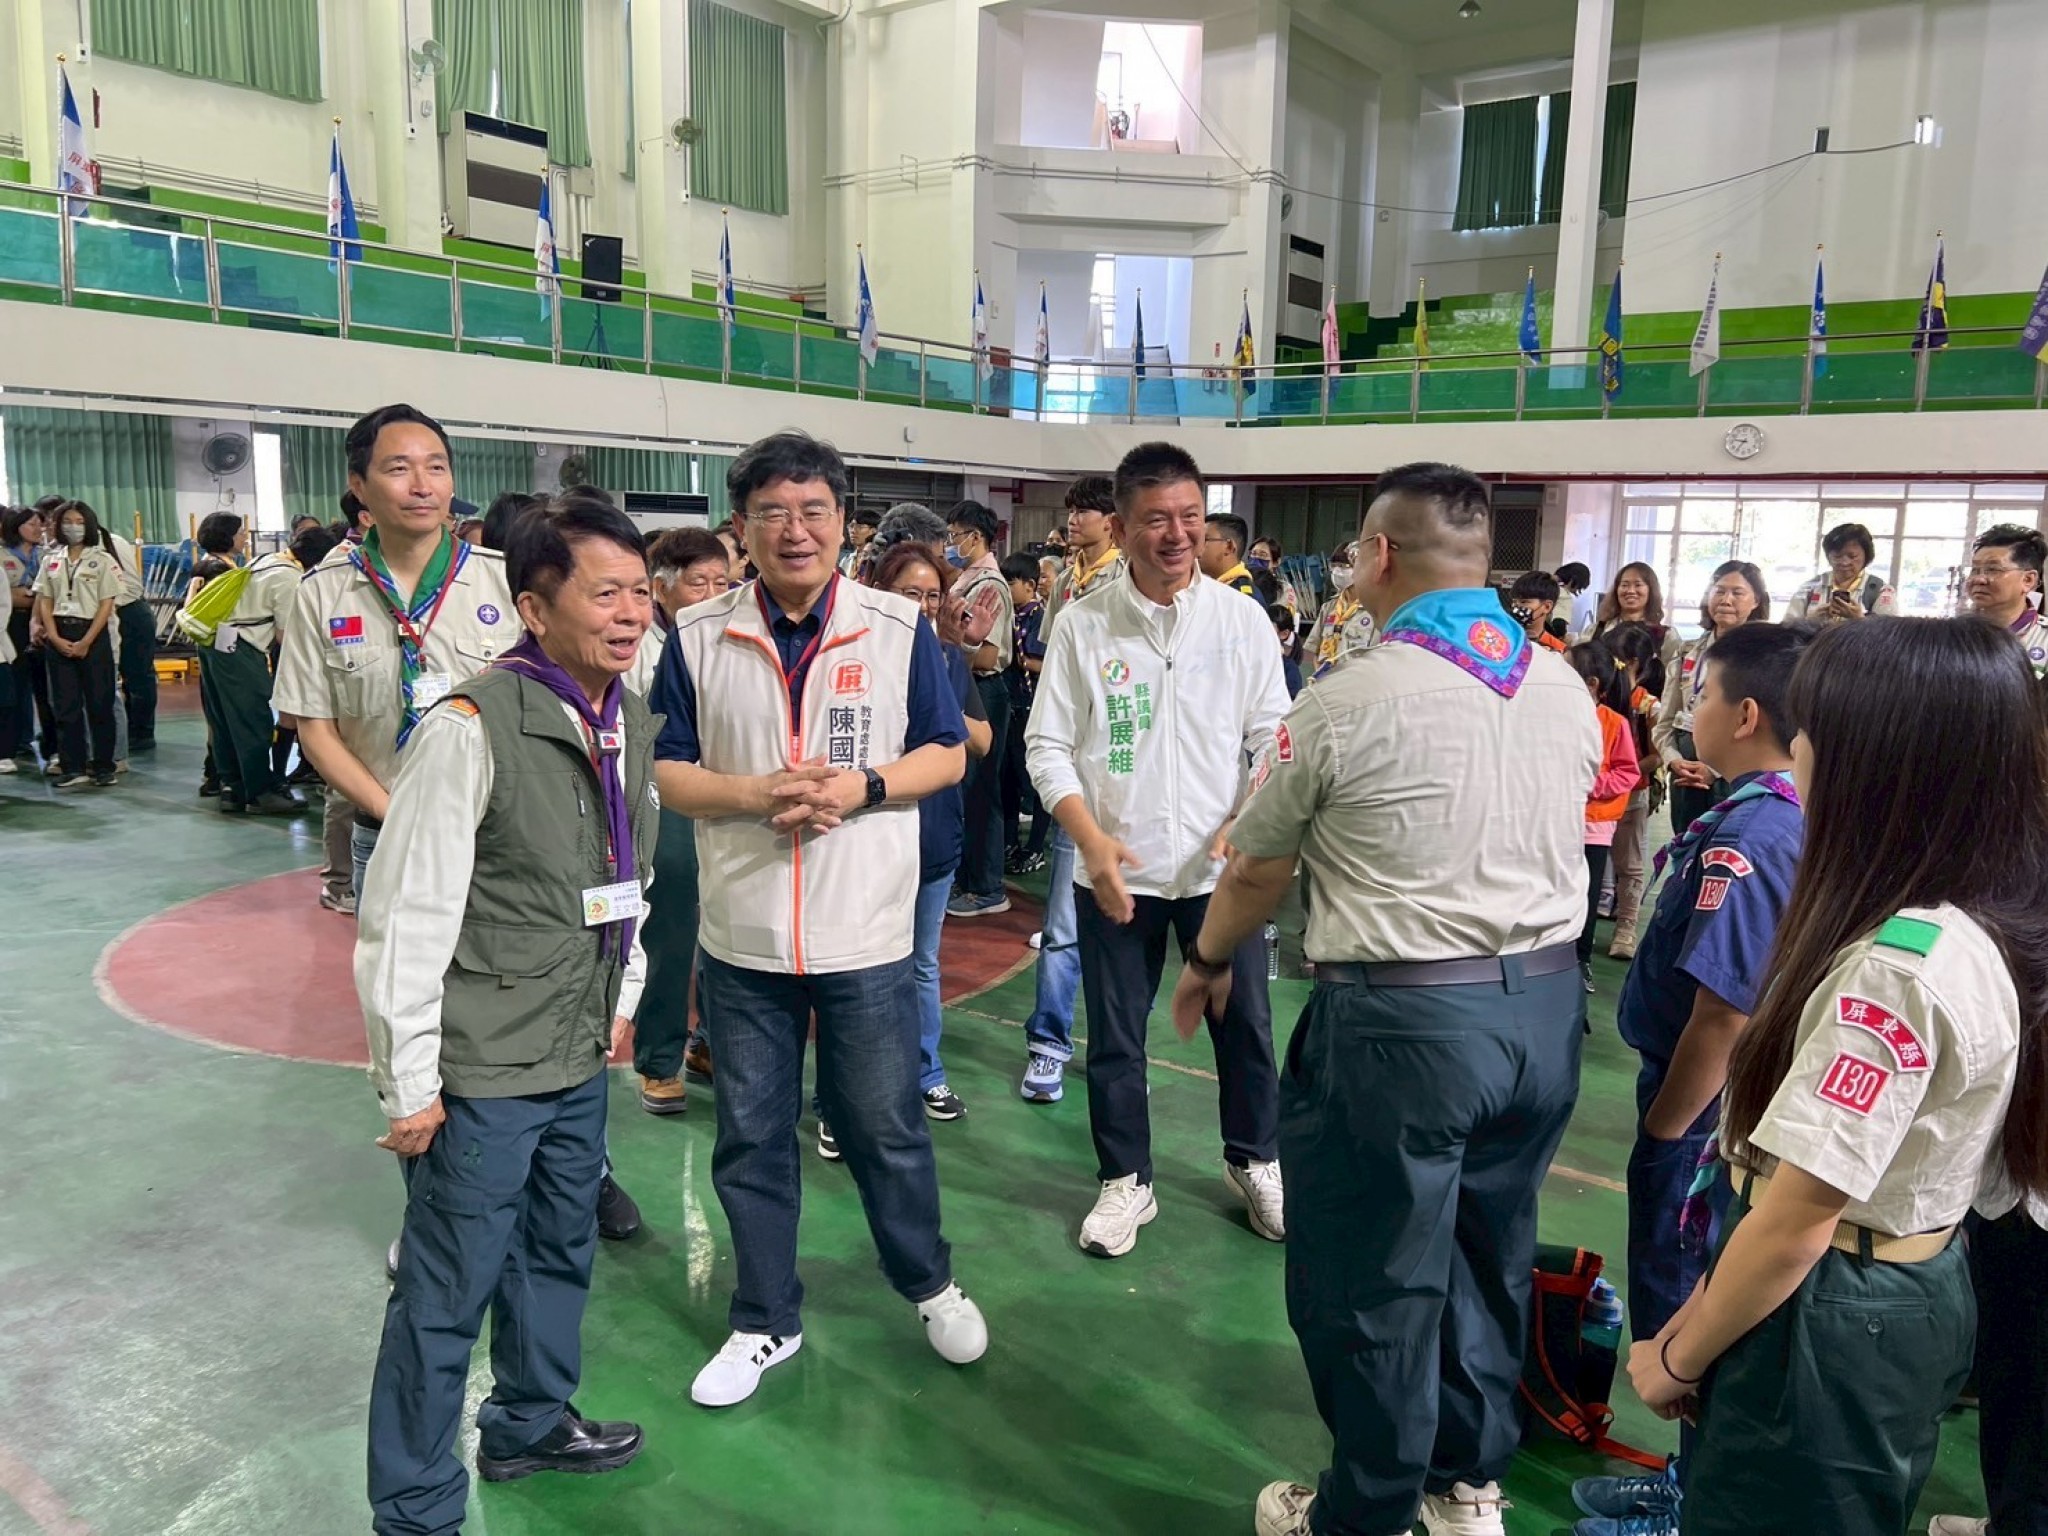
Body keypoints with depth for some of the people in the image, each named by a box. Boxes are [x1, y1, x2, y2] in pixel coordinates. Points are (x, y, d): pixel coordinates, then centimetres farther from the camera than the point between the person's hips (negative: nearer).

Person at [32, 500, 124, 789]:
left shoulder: (102, 560, 0)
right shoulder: (51, 561, 11)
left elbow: (106, 605, -5)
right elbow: (45, 602, 8)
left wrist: (86, 642, -13)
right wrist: (54, 638, -7)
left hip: (93, 634, -3)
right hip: (58, 637, 3)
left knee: (99, 702, 0)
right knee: (65, 704, 2)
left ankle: (103, 766, 8)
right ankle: (72, 768, 5)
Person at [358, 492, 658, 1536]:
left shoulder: (633, 725, 2)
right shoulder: (472, 727, -20)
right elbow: (404, 918, -18)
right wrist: (409, 1083, -14)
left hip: (580, 1058, 7)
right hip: (480, 1071, -7)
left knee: (559, 1251, 23)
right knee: (447, 1290, 7)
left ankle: (531, 1422, 47)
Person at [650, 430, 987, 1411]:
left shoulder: (898, 628, -2)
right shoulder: (698, 636, 0)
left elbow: (946, 753, 2)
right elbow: (667, 774, 2)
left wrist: (859, 788, -15)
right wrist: (757, 795, -17)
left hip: (866, 936, -1)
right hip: (741, 939, 2)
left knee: (885, 1128, 12)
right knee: (750, 1139, 13)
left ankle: (929, 1283, 38)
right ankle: (766, 1320, 32)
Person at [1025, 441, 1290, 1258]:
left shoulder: (1242, 618, -2)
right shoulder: (1082, 626, -4)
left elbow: (1274, 737, 0)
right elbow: (1049, 745, -3)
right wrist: (1092, 840, -15)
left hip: (1221, 866, 1)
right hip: (1116, 869, 0)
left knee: (1245, 1025, 13)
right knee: (1115, 1037, 12)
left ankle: (1254, 1161, 37)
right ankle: (1125, 1181, 32)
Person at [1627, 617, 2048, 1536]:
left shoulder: (1897, 965, -30)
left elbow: (1797, 1220, -25)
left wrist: (1678, 1359, -9)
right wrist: (1703, 1303, 12)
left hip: (1830, 1323, -8)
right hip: (1916, 1293, 8)